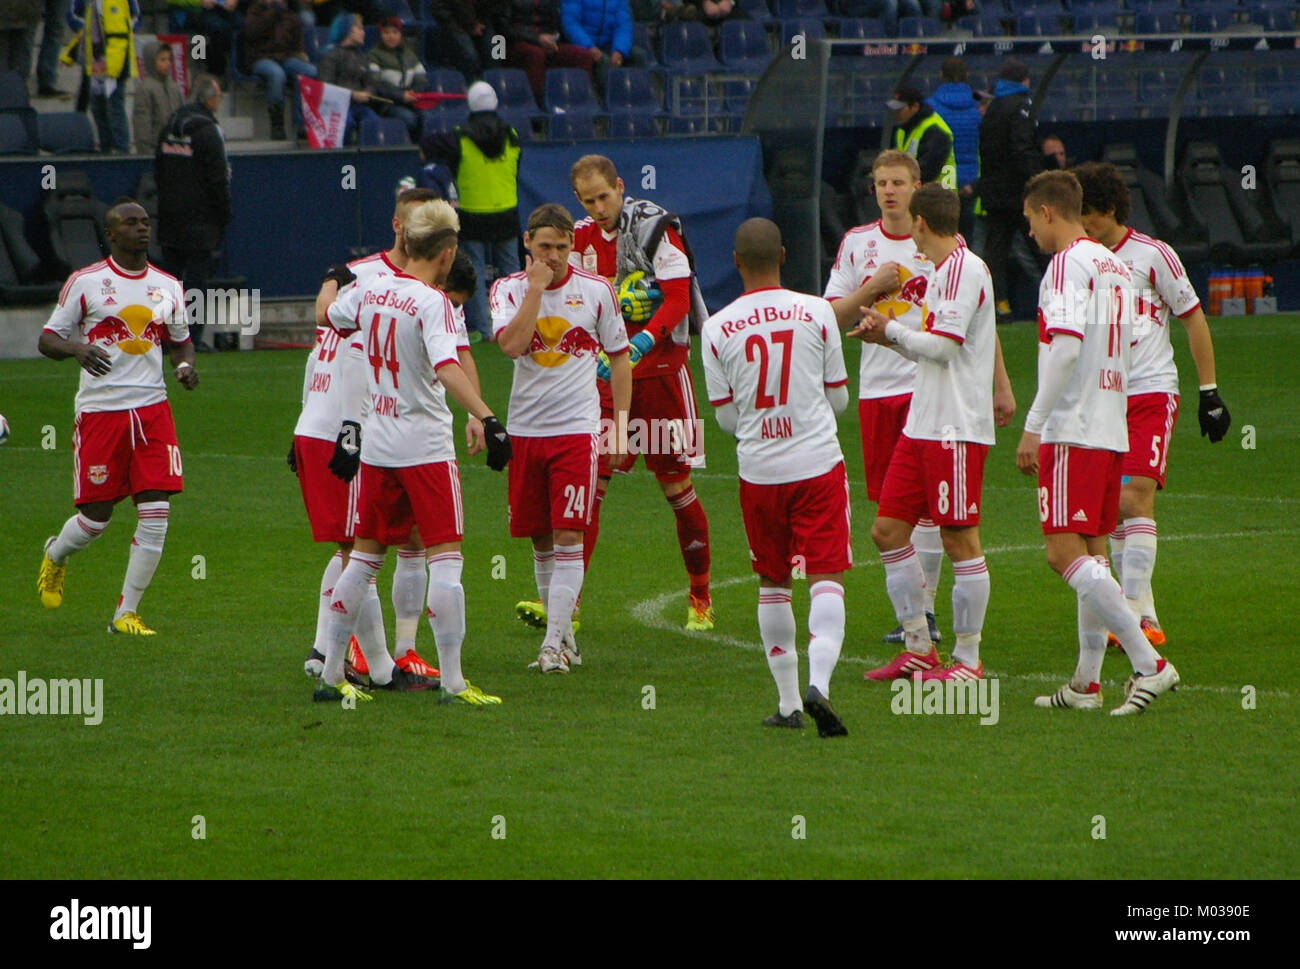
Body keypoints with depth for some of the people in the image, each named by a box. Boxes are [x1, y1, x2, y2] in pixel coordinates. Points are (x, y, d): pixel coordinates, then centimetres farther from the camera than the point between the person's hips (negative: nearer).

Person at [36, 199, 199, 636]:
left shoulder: (168, 287, 10)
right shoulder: (85, 283, -2)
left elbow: (180, 340, 24)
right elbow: (47, 339, 1)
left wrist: (185, 365, 2)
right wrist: (77, 349, -21)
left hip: (152, 408, 3)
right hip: (99, 409, -3)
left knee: (156, 512, -8)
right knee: (96, 516, 0)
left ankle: (126, 613, 2)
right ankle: (56, 555, 36)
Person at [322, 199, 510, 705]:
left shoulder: (370, 290, 4)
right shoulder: (432, 303, -15)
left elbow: (331, 316, 25)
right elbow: (447, 368, -30)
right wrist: (488, 418, -37)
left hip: (376, 443, 7)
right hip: (424, 446, -7)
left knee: (365, 557, 15)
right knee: (445, 559, -4)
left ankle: (330, 674, 17)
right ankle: (452, 682, -8)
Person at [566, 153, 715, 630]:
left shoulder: (656, 230, -10)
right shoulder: (582, 237, 7)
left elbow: (678, 300, -15)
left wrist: (641, 343, -29)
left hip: (659, 368, -4)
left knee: (675, 484, 2)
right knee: (589, 481, -4)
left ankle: (700, 598, 15)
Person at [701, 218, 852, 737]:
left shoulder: (717, 329, -3)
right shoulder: (816, 312, -3)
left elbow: (726, 418, 3)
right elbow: (838, 398, 5)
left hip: (759, 471, 1)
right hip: (818, 462, -1)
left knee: (773, 583, 15)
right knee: (826, 578, -3)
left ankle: (788, 701, 17)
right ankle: (818, 683, -24)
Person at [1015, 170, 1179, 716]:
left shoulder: (1069, 262, -10)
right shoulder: (1115, 266, 17)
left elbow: (1065, 345, -21)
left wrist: (1034, 425, -19)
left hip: (1072, 431, -9)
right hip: (1111, 430, 9)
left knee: (1065, 553, -11)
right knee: (1091, 553, 12)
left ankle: (1148, 664, -19)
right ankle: (1086, 684, 13)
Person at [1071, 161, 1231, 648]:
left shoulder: (1152, 255, -4)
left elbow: (1193, 319, 3)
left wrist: (1209, 391, 1)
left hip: (1151, 392, -5)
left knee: (1135, 498, -18)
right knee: (1113, 511, 4)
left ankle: (1132, 614, -22)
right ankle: (1146, 617, 12)